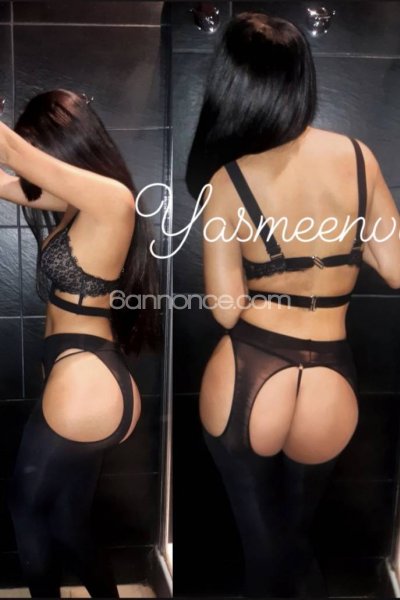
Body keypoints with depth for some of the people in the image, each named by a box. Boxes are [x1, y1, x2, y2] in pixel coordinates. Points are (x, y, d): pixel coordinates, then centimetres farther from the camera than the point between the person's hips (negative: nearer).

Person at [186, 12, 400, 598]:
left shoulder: (226, 181, -11)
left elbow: (226, 310, -9)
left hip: (243, 385, -3)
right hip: (329, 395, 3)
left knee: (263, 545, 23)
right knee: (297, 531, 32)